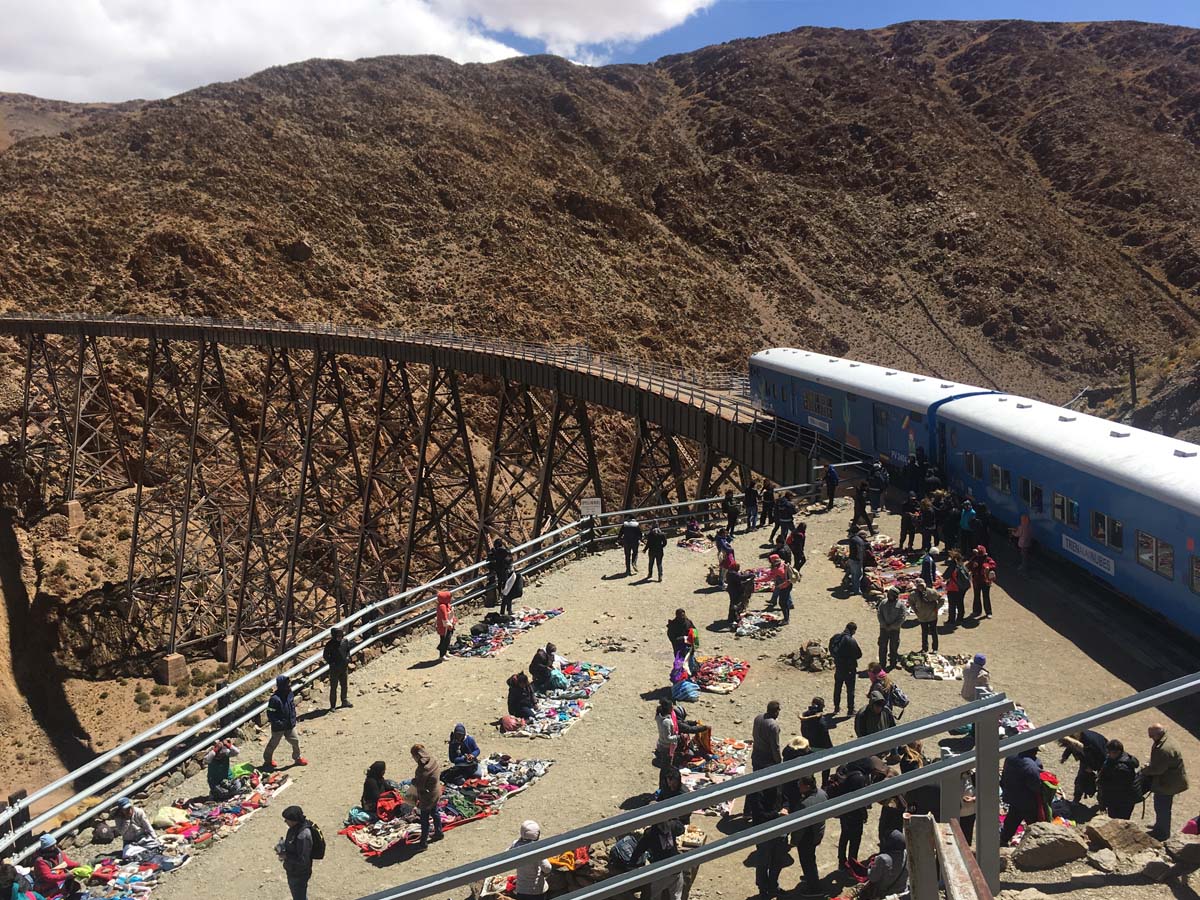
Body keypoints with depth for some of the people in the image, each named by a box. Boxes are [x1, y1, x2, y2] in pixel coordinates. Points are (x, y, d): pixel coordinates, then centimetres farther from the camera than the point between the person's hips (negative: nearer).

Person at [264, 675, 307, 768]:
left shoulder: (290, 694, -3)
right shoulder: (275, 699, -26)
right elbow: (270, 714, -21)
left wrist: (294, 718, 9)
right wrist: (278, 722, -25)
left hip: (290, 725, 6)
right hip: (278, 728, -6)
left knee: (295, 740, 10)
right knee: (273, 743, 12)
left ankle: (297, 758, 30)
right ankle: (268, 760, 34)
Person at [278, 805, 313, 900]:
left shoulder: (303, 836, -35)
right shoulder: (295, 827, -6)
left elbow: (303, 860, -31)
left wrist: (286, 856, -23)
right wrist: (282, 845, -5)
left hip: (299, 874, -9)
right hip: (292, 871, 9)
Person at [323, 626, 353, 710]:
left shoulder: (345, 641, -1)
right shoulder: (330, 644, -16)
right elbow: (325, 655, -7)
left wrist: (348, 657, -1)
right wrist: (331, 662, -16)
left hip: (344, 667, 5)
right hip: (334, 668, -5)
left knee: (345, 685, 18)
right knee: (333, 687, 2)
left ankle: (344, 701, 36)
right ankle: (333, 706, 11)